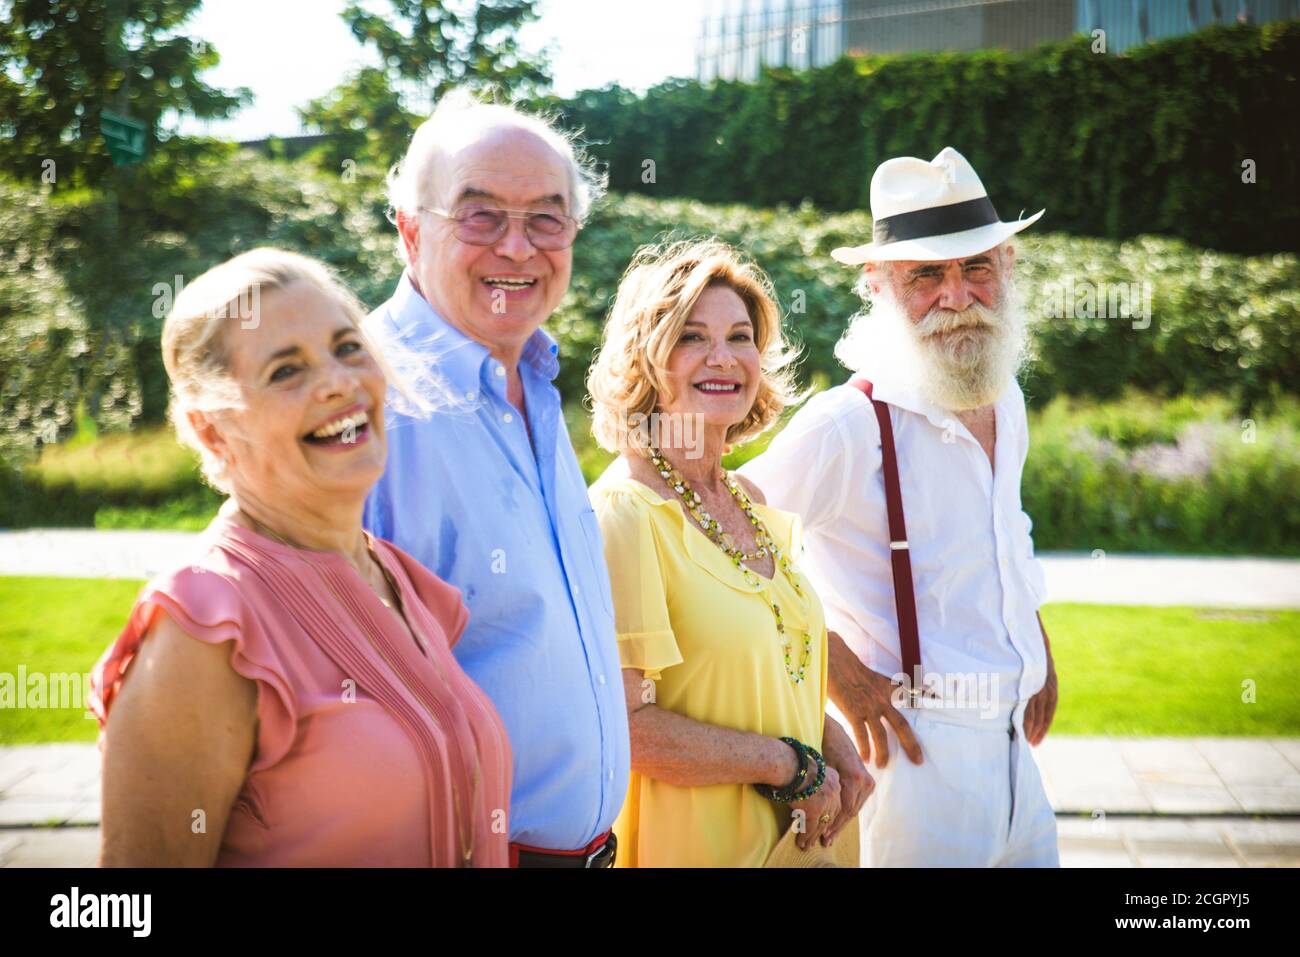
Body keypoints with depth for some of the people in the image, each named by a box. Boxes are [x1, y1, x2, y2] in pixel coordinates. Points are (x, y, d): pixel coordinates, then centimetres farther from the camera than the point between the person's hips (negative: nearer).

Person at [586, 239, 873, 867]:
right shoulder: (625, 510, -17)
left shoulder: (753, 504, 5)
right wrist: (789, 763, -16)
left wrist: (833, 742, 0)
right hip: (691, 841, -7)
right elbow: (620, 724, -22)